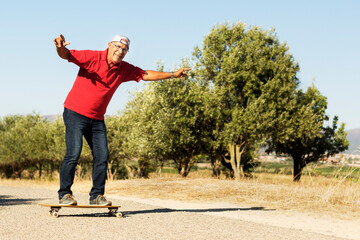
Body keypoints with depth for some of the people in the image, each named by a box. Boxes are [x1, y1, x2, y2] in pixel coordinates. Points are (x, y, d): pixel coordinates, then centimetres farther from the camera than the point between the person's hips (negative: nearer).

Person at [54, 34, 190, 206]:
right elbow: (67, 55, -17)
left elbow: (146, 75, 15)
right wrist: (60, 48, -41)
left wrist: (173, 75, 12)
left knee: (102, 156, 1)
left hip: (97, 119, 6)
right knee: (73, 153, -15)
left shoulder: (124, 69, 6)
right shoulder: (92, 57, -10)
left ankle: (96, 195, 13)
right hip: (75, 113, -6)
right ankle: (64, 194, -3)